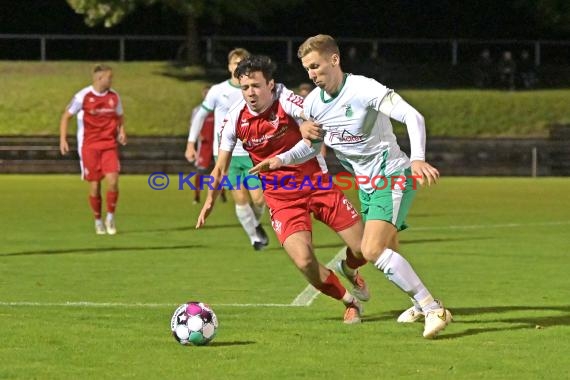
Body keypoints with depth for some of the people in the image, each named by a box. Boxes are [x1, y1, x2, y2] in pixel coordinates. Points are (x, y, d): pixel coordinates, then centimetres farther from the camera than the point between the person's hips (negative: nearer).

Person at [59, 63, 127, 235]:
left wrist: (121, 131, 0)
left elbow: (119, 117, 20)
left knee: (113, 180, -14)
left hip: (109, 145, 2)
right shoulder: (83, 96, -7)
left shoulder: (114, 96, 5)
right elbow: (66, 116, 0)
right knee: (94, 185, 0)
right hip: (89, 146, -2)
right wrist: (63, 139, -8)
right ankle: (98, 220, 18)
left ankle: (110, 216, 5)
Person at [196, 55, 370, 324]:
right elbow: (221, 165, 8)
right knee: (304, 261, -21)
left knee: (365, 249, -2)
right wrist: (210, 201, 11)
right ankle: (349, 301, 8)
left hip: (316, 183, -1)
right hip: (281, 197, 1)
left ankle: (349, 269, 38)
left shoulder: (285, 101, -15)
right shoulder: (235, 118, -6)